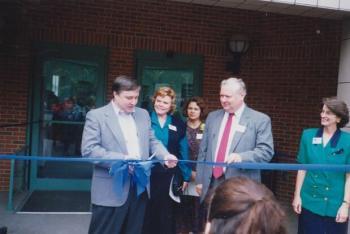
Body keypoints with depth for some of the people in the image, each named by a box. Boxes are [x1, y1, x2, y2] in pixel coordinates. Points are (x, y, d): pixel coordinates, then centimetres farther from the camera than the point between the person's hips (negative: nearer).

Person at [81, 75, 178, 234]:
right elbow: (88, 150, -13)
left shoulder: (143, 114, 14)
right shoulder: (96, 115, -5)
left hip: (139, 188, 6)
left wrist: (165, 156, -6)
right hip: (112, 191, -5)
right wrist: (122, 160, -20)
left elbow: (152, 141, 16)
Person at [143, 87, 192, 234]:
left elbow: (183, 152, 8)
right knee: (146, 214, 9)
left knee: (167, 215, 11)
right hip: (147, 174, -2)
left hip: (169, 177, 2)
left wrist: (186, 176, 6)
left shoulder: (179, 125, 6)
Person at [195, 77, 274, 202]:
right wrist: (200, 179, 9)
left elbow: (266, 151, -9)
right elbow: (203, 150, 13)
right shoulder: (213, 117, 11)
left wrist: (241, 157, -26)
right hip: (211, 183, 4)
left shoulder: (260, 120, -3)